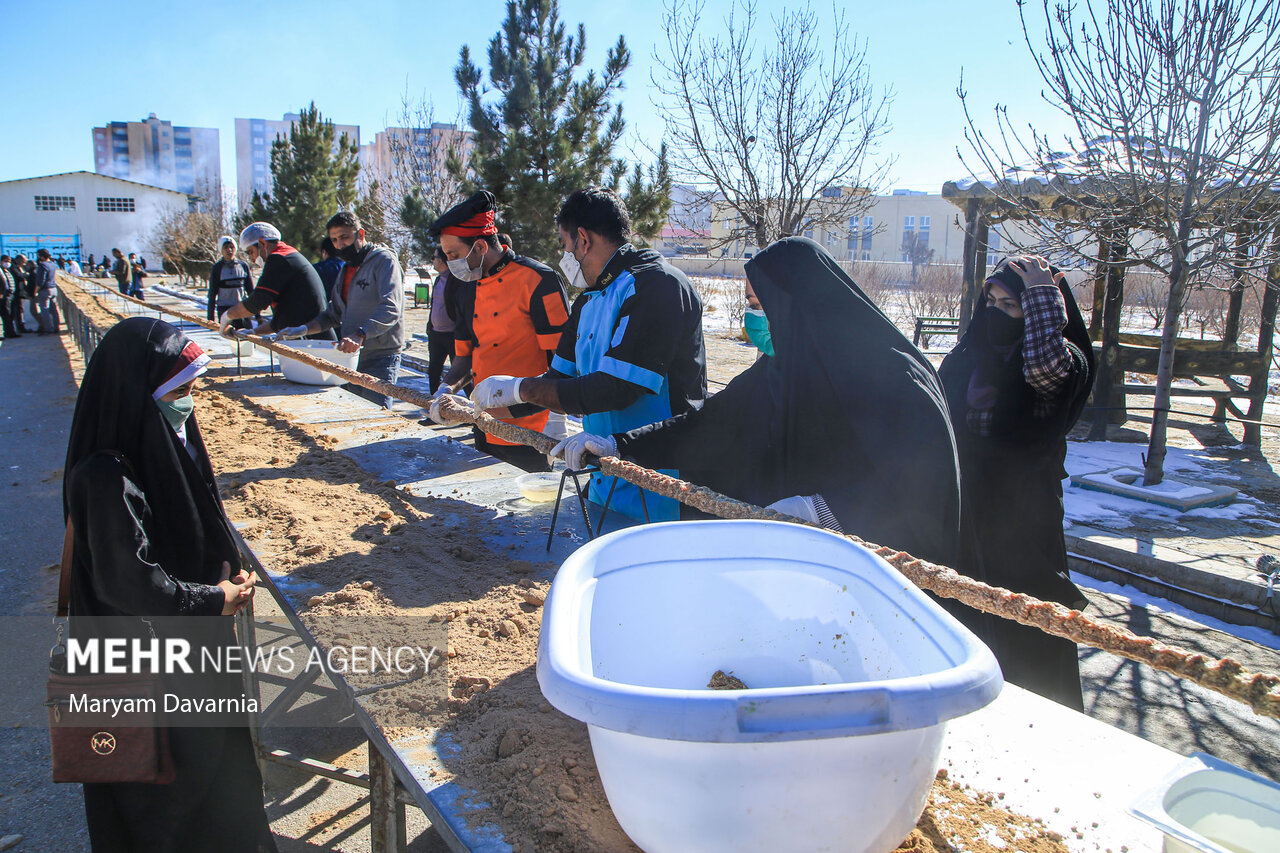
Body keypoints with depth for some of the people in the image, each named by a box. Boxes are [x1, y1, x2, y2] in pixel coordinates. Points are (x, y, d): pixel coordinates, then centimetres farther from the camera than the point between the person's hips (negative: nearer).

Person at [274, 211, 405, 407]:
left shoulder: (384, 260, -8)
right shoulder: (346, 268, 19)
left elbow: (390, 308, -23)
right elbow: (334, 314, 22)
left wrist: (359, 336, -36)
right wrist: (304, 329, 5)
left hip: (380, 358, -8)